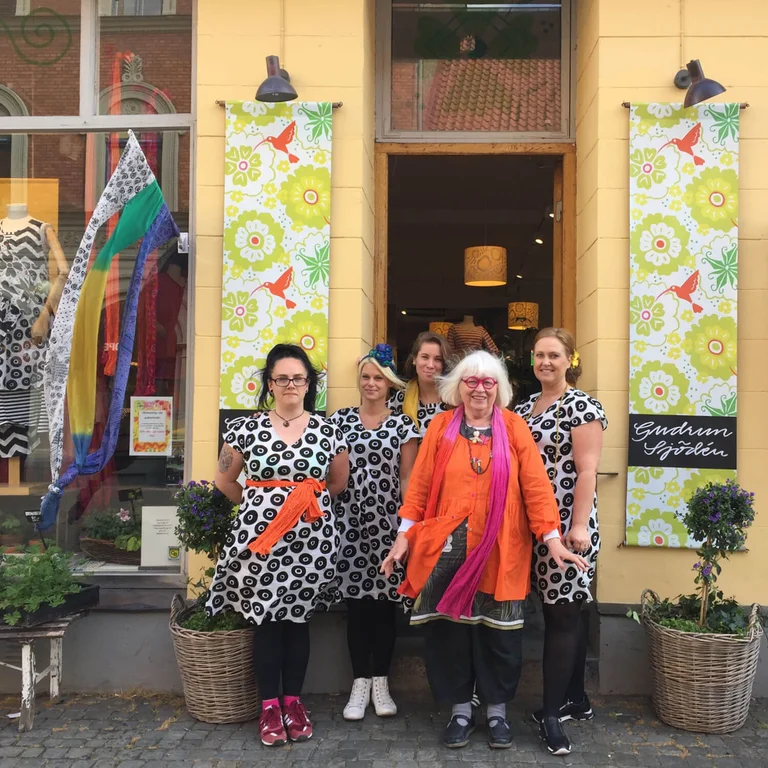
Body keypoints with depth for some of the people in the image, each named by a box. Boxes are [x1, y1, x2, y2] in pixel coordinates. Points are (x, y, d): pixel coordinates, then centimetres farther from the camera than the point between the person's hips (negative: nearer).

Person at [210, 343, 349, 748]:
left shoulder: (327, 431, 2)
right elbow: (224, 481, 7)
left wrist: (307, 498, 8)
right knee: (266, 618, 4)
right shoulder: (245, 428, -1)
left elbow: (338, 483, 13)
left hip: (311, 538, 1)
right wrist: (259, 502, 7)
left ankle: (294, 701, 24)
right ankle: (270, 705, 17)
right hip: (259, 536, -1)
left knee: (298, 618, 10)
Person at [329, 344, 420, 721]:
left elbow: (407, 477, 2)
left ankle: (380, 681, 18)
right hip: (349, 522, 1)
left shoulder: (402, 425, 4)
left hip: (388, 524, -1)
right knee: (356, 601, 4)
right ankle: (360, 682, 15)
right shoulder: (340, 419, 7)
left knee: (384, 600, 5)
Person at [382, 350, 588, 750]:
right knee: (448, 628, 7)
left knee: (498, 631, 7)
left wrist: (552, 539, -8)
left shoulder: (514, 427, 0)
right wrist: (405, 534, -1)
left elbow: (535, 485, -4)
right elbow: (420, 484, 3)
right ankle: (460, 710, 25)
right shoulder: (441, 426, 3)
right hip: (447, 548, 1)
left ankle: (497, 711, 26)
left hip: (499, 550, -1)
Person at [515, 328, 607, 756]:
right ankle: (576, 699, 25)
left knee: (563, 613, -3)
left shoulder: (582, 406, -7)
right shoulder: (525, 407, 14)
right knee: (564, 610, 14)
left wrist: (579, 525, -19)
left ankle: (552, 711, 3)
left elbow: (587, 470, -13)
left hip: (567, 526, -7)